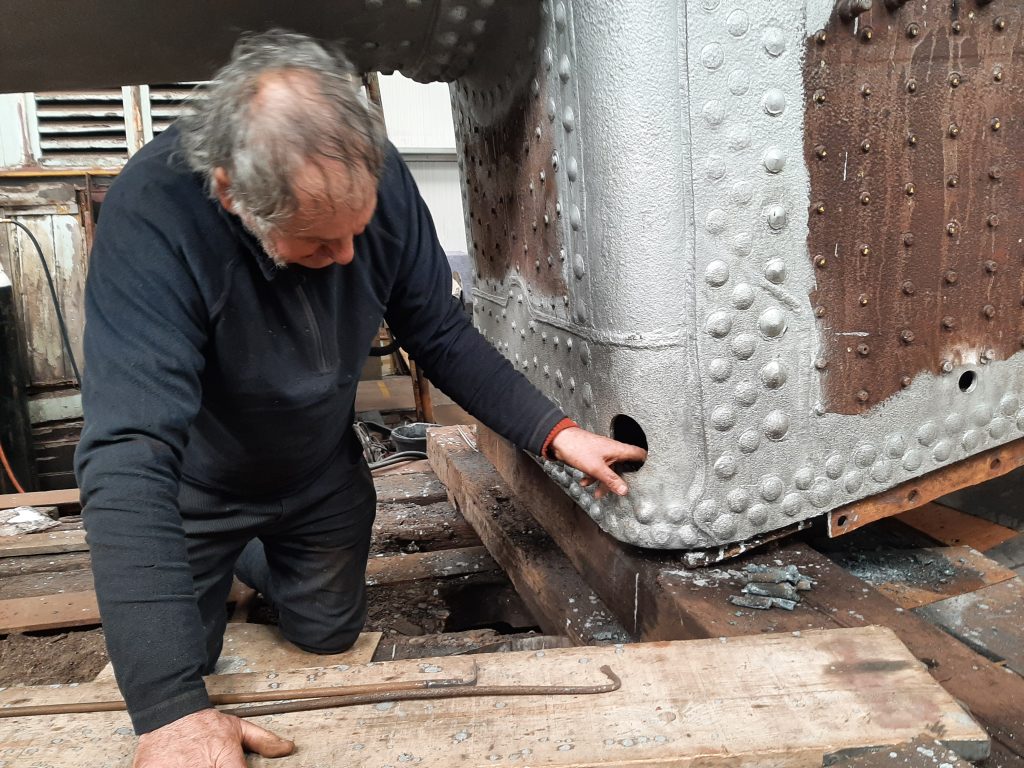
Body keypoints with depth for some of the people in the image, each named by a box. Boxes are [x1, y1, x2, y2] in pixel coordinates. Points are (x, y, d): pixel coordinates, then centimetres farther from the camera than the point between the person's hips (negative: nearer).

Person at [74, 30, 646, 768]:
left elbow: (443, 335, -12)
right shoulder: (152, 215, -37)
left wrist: (555, 432, -22)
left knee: (331, 635, 19)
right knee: (170, 668, 11)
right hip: (196, 492, -3)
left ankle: (254, 560, 48)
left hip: (322, 475, 4)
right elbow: (131, 452, -43)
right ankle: (222, 569, 41)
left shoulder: (379, 179, -24)